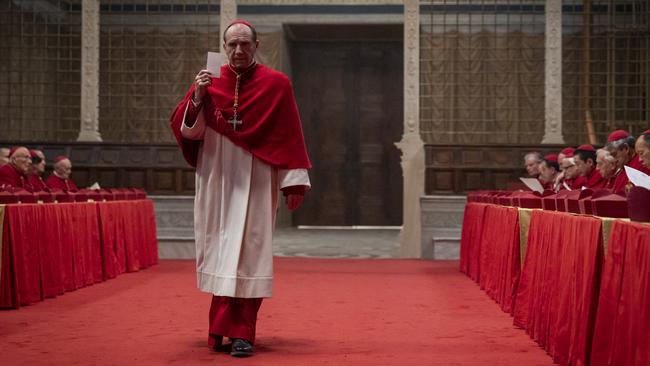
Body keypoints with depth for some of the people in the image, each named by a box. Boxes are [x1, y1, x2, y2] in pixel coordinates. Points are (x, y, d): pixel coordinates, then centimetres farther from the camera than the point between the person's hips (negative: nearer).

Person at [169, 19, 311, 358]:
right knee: (222, 251, 8)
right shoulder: (207, 82, 6)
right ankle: (227, 326, 19)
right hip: (216, 181, 3)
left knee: (248, 252, -7)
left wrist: (294, 183, -6)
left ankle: (242, 333, -5)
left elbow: (290, 138, -2)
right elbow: (185, 131, 0)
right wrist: (198, 98, -17)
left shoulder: (276, 84, -2)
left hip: (255, 182, -3)